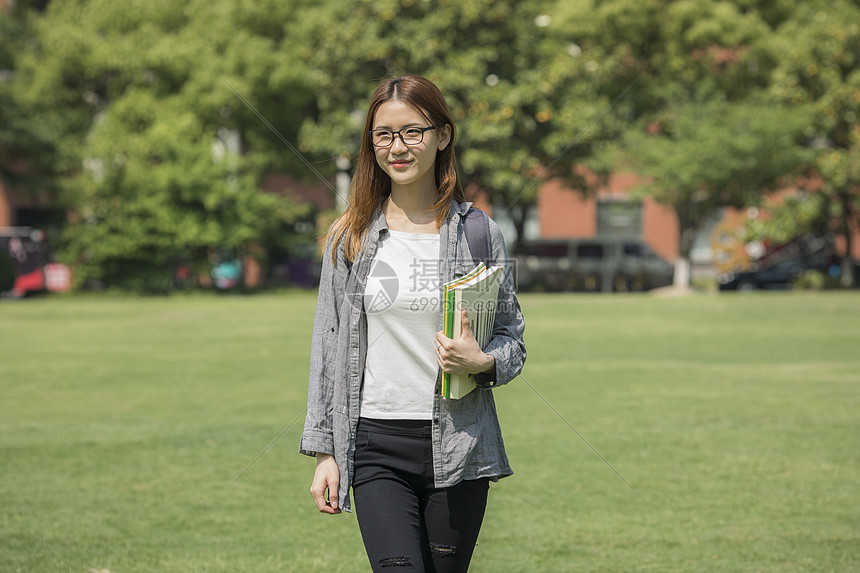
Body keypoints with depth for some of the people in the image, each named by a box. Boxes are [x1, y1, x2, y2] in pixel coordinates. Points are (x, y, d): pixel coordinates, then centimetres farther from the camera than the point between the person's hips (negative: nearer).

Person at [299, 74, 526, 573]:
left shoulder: (479, 233, 3)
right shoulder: (351, 237, 6)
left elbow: (513, 338, 9)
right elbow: (328, 347, 9)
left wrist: (481, 362, -15)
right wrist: (324, 454, 6)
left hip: (458, 447, 0)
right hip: (377, 445, 0)